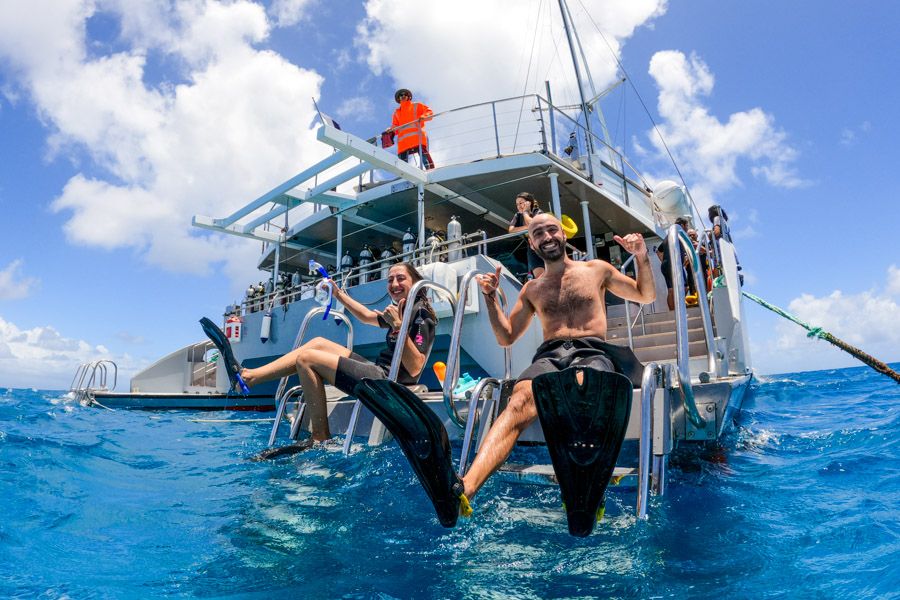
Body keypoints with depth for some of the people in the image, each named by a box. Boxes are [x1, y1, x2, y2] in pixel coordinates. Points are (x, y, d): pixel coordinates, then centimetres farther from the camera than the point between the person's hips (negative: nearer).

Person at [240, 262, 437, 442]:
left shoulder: (422, 313, -12)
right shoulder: (401, 310, 14)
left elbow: (414, 369, -23)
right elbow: (368, 316, 33)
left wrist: (398, 326, -30)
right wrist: (338, 293, 34)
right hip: (379, 370, 10)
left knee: (306, 359, -5)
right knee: (318, 343, 14)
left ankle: (321, 438, -3)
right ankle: (249, 377, 11)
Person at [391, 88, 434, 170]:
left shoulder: (417, 106, 23)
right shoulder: (396, 112, 33)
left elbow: (429, 112, 11)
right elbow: (394, 126, 24)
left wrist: (423, 117, -11)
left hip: (417, 134, -4)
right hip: (403, 137, 4)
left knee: (422, 151, -24)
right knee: (402, 157, -9)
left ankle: (430, 169, -34)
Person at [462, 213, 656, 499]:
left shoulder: (596, 269, 22)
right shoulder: (532, 289, 25)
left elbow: (647, 296, 28)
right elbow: (506, 337, 24)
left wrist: (642, 258, 10)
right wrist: (491, 297, 12)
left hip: (592, 353, -1)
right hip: (549, 356, 1)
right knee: (520, 400, -35)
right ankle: (464, 488, -55)